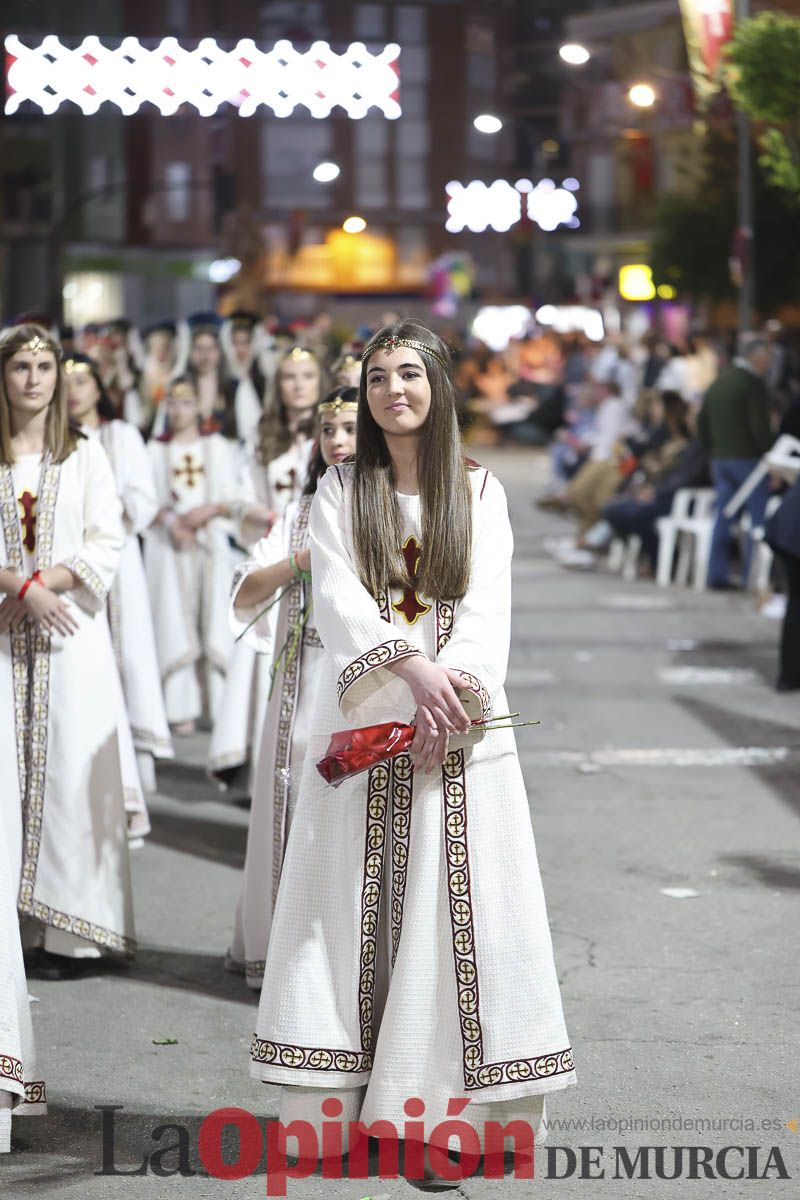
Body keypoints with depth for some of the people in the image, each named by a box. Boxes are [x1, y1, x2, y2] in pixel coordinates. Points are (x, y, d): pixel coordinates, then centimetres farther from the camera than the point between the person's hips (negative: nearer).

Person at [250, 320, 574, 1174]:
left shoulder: (479, 491, 10)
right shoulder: (340, 492, 9)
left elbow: (487, 607, -1)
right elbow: (338, 597, -6)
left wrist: (452, 693, -19)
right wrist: (411, 666, -23)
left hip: (459, 721, 0)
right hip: (363, 717, 0)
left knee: (458, 900, -3)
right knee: (357, 900, -1)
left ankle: (459, 1097, 0)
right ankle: (338, 1100, 2)